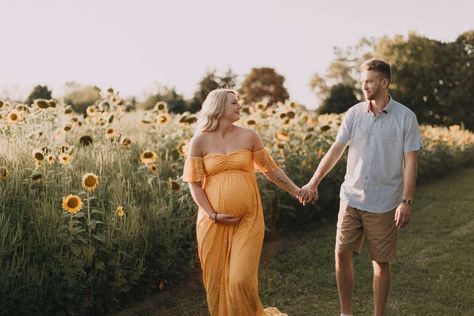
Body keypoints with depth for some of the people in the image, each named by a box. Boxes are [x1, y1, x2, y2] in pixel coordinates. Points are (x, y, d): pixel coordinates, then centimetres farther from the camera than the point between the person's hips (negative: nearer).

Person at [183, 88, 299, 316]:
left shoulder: (249, 137, 3)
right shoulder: (200, 141, -1)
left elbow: (270, 169, 13)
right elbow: (194, 184, 0)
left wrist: (296, 191, 17)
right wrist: (213, 215, -9)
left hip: (248, 220, 0)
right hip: (213, 222, 0)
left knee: (242, 279, -7)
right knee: (216, 280, 7)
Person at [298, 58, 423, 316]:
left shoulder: (405, 117, -7)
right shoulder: (354, 113, 2)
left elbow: (410, 162, -7)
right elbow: (336, 150, 2)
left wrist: (406, 201, -12)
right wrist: (313, 183, -5)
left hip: (383, 204, -3)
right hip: (352, 198, 3)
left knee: (381, 262, 7)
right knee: (342, 254, 4)